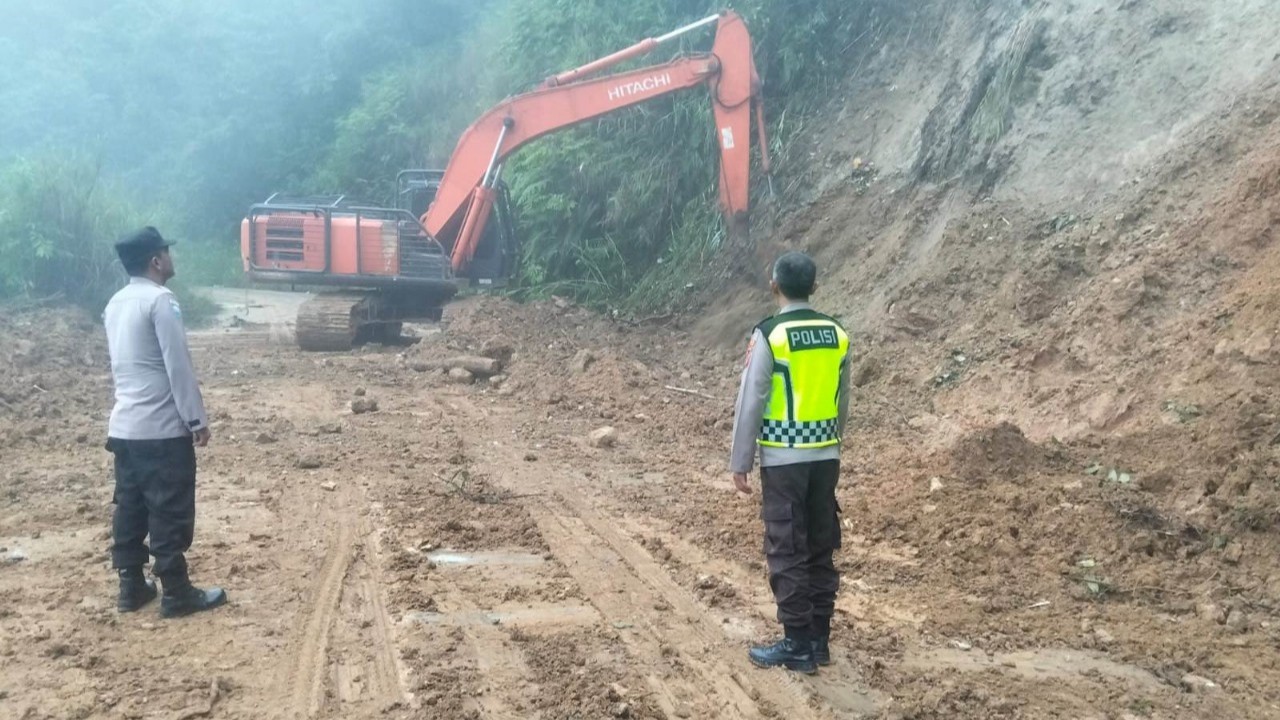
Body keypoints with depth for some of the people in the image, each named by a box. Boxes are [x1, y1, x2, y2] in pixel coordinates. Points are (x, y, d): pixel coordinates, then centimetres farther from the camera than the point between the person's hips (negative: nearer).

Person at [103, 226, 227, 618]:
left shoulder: (115, 303, 12)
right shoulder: (160, 300, -15)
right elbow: (179, 366, -18)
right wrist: (197, 419, -13)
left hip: (123, 426, 9)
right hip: (162, 428, -9)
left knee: (130, 508, 13)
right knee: (171, 513, -1)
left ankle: (131, 586, 21)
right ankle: (177, 593, 5)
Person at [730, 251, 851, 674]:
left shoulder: (769, 335, -11)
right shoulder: (837, 335, 6)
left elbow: (751, 404, -10)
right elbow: (843, 403, 14)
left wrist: (740, 462, -3)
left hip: (783, 459, -6)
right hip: (825, 456, 6)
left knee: (787, 553, 1)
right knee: (821, 550, 12)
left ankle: (798, 647, 5)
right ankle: (819, 640, 20)